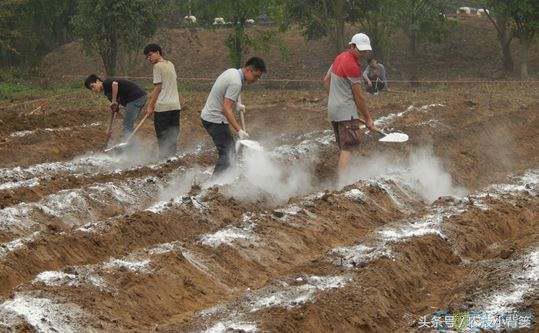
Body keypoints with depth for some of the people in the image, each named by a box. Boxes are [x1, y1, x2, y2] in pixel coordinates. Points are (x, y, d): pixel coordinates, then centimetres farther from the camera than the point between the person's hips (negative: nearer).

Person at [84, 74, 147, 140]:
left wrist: (114, 101, -18)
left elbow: (115, 84, -29)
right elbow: (115, 110, 23)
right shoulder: (107, 92, 22)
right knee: (128, 126, 19)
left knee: (127, 127, -5)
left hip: (136, 97, -10)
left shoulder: (106, 84, -4)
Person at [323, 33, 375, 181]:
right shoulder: (353, 66, -17)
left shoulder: (340, 57, 11)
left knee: (343, 147, 15)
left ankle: (340, 180, 19)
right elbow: (358, 97, -13)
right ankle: (343, 182, -25)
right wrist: (367, 118, -4)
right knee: (348, 147, -15)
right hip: (346, 111, -10)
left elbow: (326, 80, 22)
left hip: (333, 108, 10)